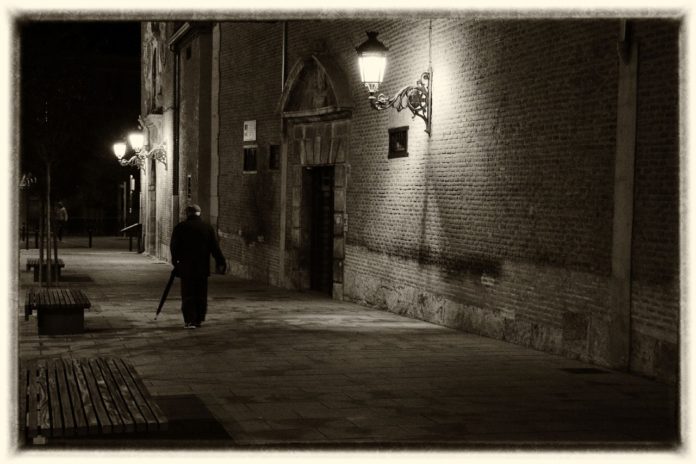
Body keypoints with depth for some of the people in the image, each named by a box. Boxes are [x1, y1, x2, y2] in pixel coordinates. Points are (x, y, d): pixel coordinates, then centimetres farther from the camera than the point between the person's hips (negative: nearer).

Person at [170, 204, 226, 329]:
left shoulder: (180, 227, -1)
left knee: (188, 295, 0)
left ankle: (189, 320, -9)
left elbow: (174, 246, 1)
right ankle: (199, 320, 12)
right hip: (203, 267, 2)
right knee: (201, 295, 10)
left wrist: (175, 260, 14)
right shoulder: (208, 227, 4)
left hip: (185, 267, -2)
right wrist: (220, 262, 7)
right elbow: (215, 247, 3)